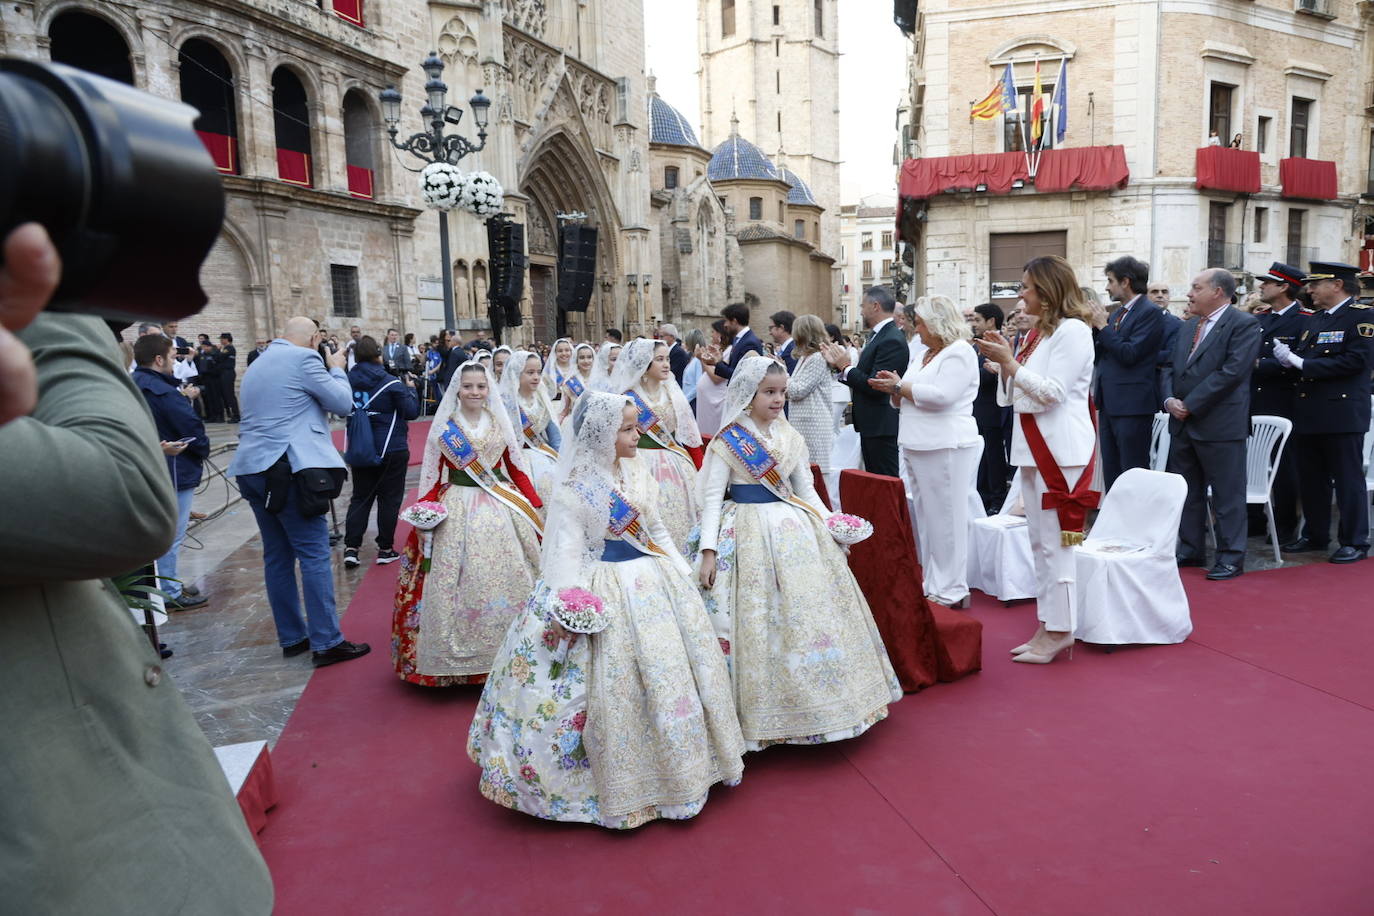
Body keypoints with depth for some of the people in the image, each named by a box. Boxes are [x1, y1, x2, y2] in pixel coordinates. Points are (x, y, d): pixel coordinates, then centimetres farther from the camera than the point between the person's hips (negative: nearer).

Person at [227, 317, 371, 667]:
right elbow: (343, 403, -4)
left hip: (253, 468, 9)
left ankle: (291, 638, 18)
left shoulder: (257, 365, 21)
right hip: (290, 470, -9)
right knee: (314, 555, -6)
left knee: (277, 556, 12)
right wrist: (337, 368, 12)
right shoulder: (303, 359, -6)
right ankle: (326, 643, -5)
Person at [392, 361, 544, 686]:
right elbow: (432, 474, 1)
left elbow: (517, 468, 9)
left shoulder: (501, 423, 7)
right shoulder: (444, 427, 2)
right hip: (457, 510, -2)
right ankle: (459, 654, 12)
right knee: (459, 581, 0)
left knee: (506, 576, 3)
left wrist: (535, 505, 3)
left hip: (502, 507, 2)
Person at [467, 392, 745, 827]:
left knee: (671, 670, 13)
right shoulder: (574, 487, -13)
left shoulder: (636, 473, 5)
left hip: (652, 580, 7)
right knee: (616, 685, -2)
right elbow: (567, 548, -16)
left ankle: (678, 767, 33)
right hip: (606, 589, -7)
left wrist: (682, 573, 11)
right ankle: (617, 782, 18)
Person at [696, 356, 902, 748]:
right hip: (750, 536, -5)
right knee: (759, 619, -3)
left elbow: (806, 488, 16)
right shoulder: (728, 440, -7)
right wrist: (708, 550, -16)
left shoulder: (789, 437, 9)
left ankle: (810, 701, 24)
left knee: (812, 611, 8)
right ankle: (762, 711, 13)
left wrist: (829, 525, 4)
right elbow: (712, 496, -9)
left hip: (794, 529, 6)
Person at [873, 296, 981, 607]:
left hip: (945, 447, -9)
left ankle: (950, 590, 4)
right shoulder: (925, 355, 19)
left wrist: (900, 387, -11)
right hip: (918, 446, 9)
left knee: (945, 518, -4)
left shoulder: (960, 353, -7)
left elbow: (941, 395, -21)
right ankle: (933, 583, 17)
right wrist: (894, 388, 1)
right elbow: (907, 400, 22)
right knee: (926, 517, 10)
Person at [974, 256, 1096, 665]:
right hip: (1033, 446, 9)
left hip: (1061, 448, -9)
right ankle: (1048, 625, 19)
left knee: (1055, 542, -4)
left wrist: (1010, 362, -15)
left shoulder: (1072, 330, -10)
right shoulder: (1037, 332, 16)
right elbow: (1016, 394, 17)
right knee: (1040, 542, 11)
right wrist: (1002, 360, 5)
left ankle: (1059, 631, 5)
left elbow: (1052, 392, -18)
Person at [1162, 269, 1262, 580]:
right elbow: (1172, 367, 16)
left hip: (1220, 425, -8)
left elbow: (1232, 371, -18)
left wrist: (1190, 405, -17)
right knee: (1187, 491, 14)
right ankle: (1191, 549, 25)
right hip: (1183, 424, 8)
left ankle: (1231, 557, 10)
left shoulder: (1244, 324, -8)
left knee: (1226, 494, 0)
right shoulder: (1190, 326, 16)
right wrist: (1169, 399, -3)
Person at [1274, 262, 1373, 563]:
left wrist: (1301, 363, -18)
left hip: (1343, 413, -8)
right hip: (1310, 414, 8)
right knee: (1312, 479, 13)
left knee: (1348, 479, 0)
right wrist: (1287, 357, -9)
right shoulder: (1314, 320, 17)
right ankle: (1314, 535, 24)